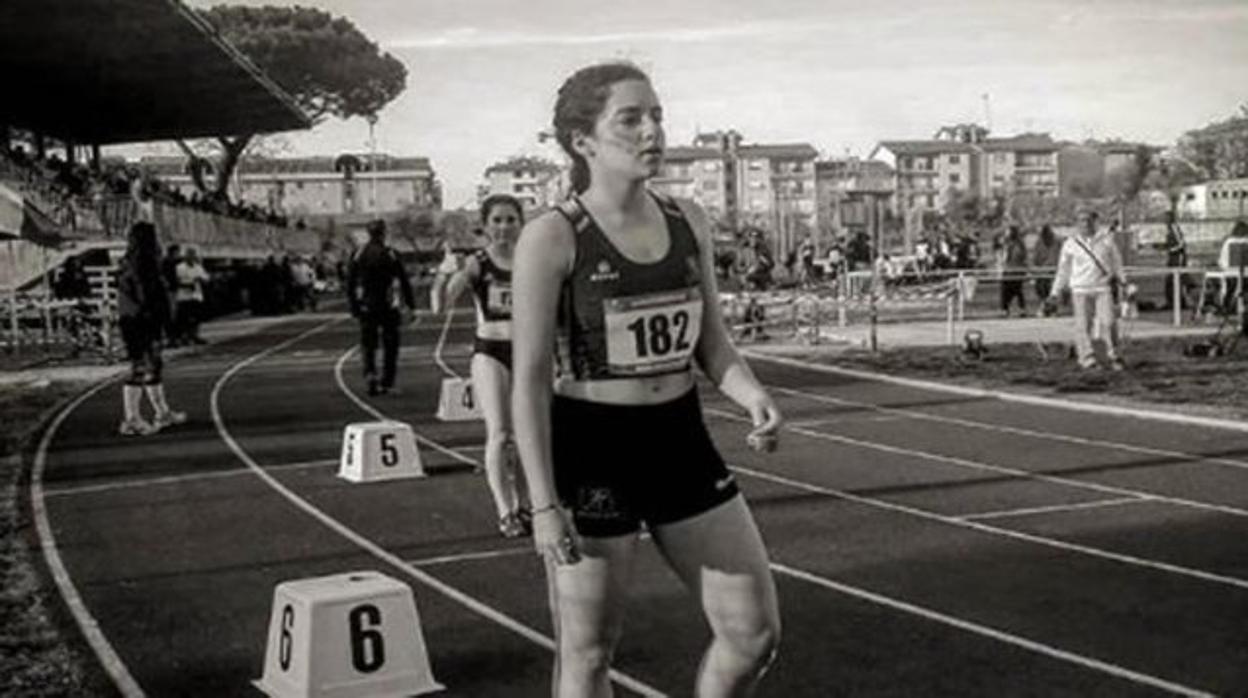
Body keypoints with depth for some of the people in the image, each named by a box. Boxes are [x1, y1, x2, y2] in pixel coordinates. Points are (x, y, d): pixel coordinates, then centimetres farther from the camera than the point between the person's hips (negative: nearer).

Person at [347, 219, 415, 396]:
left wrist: (354, 308, 10)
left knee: (368, 345, 8)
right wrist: (410, 304, 1)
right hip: (388, 307, -2)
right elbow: (403, 280, -6)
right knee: (390, 346, 9)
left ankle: (370, 374, -14)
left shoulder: (359, 255, 2)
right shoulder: (390, 254, -6)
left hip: (366, 307, 2)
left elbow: (350, 283, 3)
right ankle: (386, 383, 8)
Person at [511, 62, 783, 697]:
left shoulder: (688, 222, 5)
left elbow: (710, 344, 11)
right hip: (591, 453, -5)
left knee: (755, 633, 8)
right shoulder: (552, 238, -11)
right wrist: (543, 504, -16)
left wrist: (752, 396, -10)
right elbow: (530, 379, -11)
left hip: (681, 442, 6)